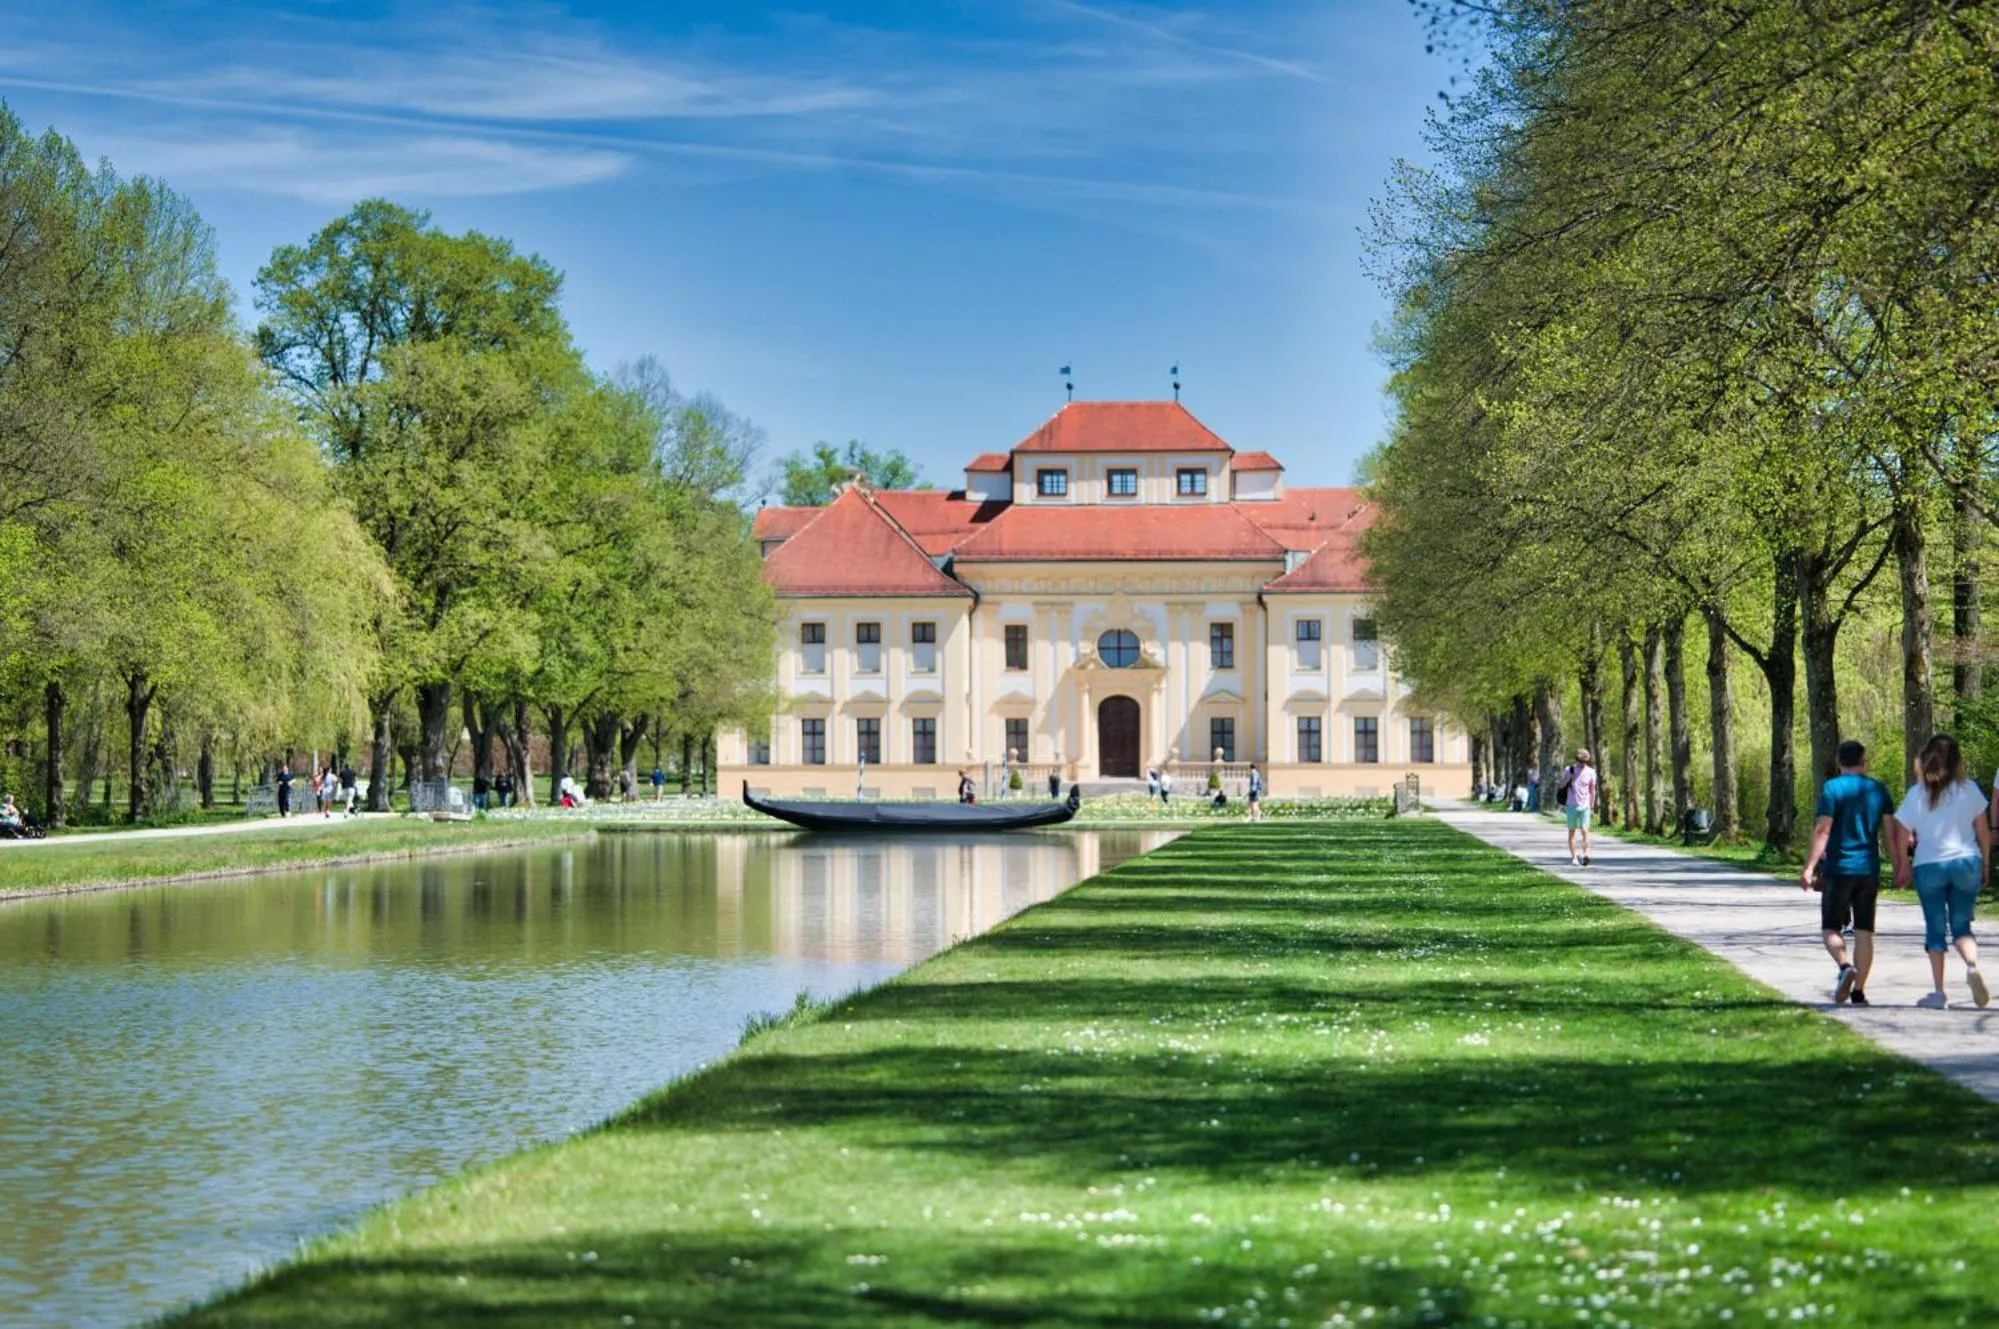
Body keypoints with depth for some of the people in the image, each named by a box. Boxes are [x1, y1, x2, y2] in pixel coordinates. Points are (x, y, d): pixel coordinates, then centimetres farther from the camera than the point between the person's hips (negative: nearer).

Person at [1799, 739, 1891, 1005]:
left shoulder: (1832, 788, -5)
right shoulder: (1879, 789, 7)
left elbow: (1822, 830, -13)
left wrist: (1809, 867, -14)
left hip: (1839, 868, -3)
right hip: (1869, 869, 3)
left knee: (1831, 928, 5)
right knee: (1864, 931, 7)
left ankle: (1845, 966, -23)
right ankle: (1859, 991, 5)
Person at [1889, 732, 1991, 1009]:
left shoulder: (1917, 793, -3)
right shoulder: (1969, 789, -1)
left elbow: (1902, 836, 0)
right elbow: (1983, 832, 4)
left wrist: (1903, 867, 15)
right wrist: (1984, 865, 16)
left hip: (1929, 865, -1)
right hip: (1966, 862, 1)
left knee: (1935, 929, 8)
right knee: (1961, 925, 10)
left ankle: (1937, 992, 6)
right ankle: (1972, 965, -20)